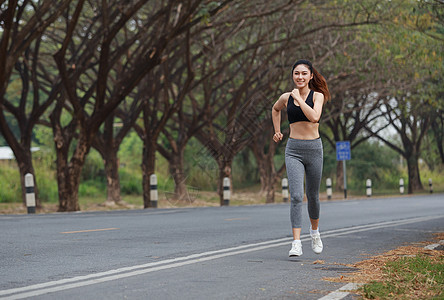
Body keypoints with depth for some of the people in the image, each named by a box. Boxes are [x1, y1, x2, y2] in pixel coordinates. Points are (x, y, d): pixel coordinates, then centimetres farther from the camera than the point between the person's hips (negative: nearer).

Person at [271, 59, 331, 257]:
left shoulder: (317, 96, -2)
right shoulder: (286, 98, 6)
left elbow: (314, 117, -22)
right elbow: (275, 109, 30)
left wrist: (299, 98, -15)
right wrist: (277, 131, 23)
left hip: (314, 148, -1)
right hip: (293, 150, 1)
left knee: (312, 196, 13)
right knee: (296, 196, -13)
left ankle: (314, 231, 40)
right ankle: (296, 243, -17)